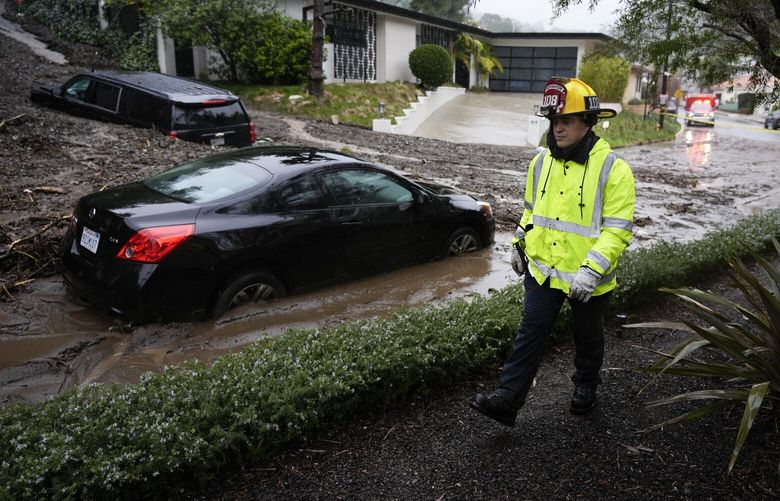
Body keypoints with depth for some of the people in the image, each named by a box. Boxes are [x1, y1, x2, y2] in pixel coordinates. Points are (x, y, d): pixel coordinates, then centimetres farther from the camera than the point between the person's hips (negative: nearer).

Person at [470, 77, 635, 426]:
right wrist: (519, 244, 16)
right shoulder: (541, 162, 0)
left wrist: (591, 269, -29)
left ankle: (585, 387, 43)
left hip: (587, 279, -3)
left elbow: (617, 230, -20)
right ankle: (506, 400, 5)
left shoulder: (613, 169, -17)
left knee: (587, 337, 18)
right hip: (542, 270, 4)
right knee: (530, 334, 3)